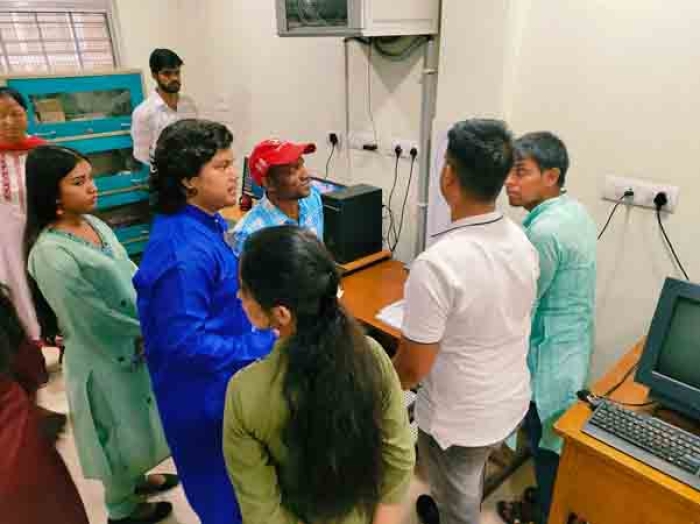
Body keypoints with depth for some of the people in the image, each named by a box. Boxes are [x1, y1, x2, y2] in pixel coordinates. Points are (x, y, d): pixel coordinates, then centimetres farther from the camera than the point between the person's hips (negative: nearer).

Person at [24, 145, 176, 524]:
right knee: (119, 429, 15)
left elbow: (129, 275, 5)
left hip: (135, 343, 7)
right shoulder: (51, 254, -26)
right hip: (104, 356, -7)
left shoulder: (93, 223, -2)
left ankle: (134, 479, 52)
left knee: (134, 422, 26)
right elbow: (95, 320, -23)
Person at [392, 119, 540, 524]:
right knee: (467, 488, 35)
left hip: (459, 419, -7)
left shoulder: (437, 263, -34)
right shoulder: (522, 242, -10)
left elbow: (413, 368, -24)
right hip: (512, 401, 7)